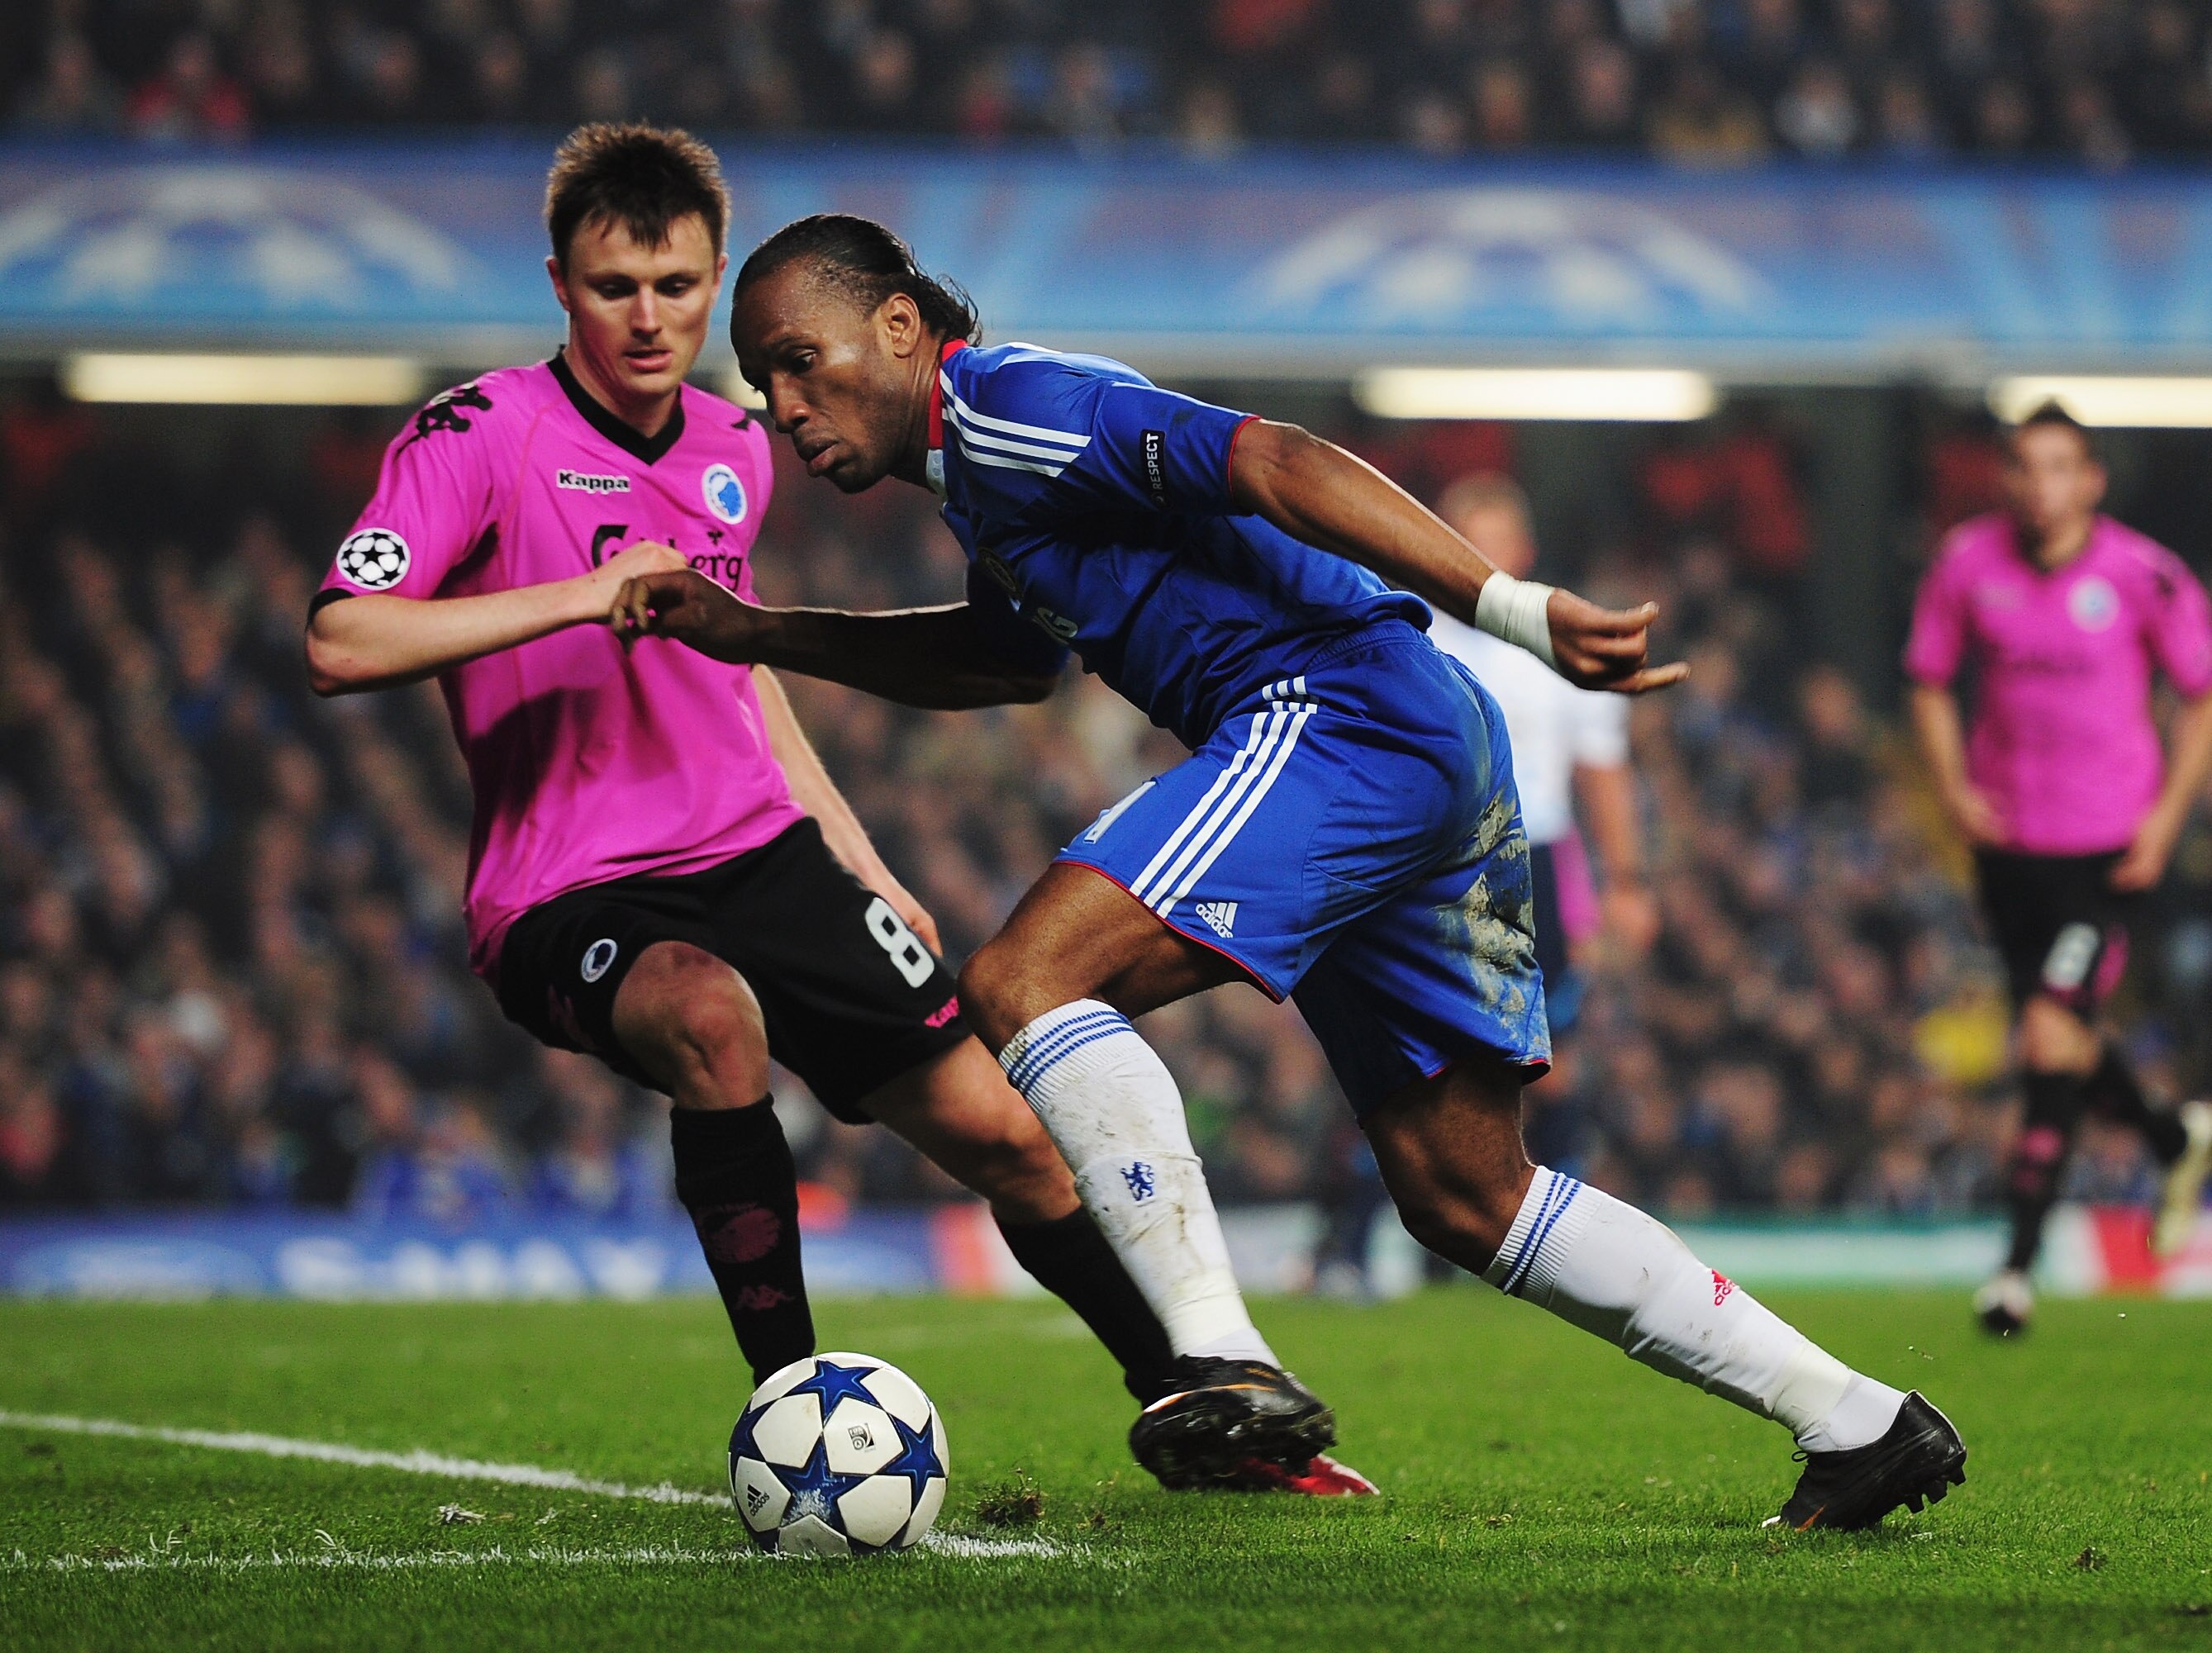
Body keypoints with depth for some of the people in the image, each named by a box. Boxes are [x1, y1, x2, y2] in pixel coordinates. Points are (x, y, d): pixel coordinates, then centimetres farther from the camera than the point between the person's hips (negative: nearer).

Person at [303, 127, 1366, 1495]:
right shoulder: (483, 436, -12)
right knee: (712, 1016, -39)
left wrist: (862, 866, 24)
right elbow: (338, 646, -23)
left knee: (999, 1128, 4)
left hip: (762, 856, 6)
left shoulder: (735, 448, 10)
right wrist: (580, 594, -29)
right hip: (569, 903, -6)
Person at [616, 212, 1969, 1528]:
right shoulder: (979, 467, 22)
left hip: (1337, 712, -10)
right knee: (1466, 1196, 14)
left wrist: (1513, 608, -28)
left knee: (1025, 982, -18)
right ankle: (1860, 1423, 14)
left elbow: (1274, 464, -19)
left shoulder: (1004, 404, -8)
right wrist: (758, 635, 34)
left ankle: (1228, 1364, -27)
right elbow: (1011, 654, 41)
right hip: (1439, 768, 10)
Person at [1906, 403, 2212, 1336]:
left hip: (2108, 848, -4)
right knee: (2057, 1044, 13)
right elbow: (1930, 681, 14)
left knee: (2054, 1035, -16)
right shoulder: (1968, 563, -1)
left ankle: (2019, 1260, -10)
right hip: (2006, 840, 4)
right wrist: (1955, 790, 0)